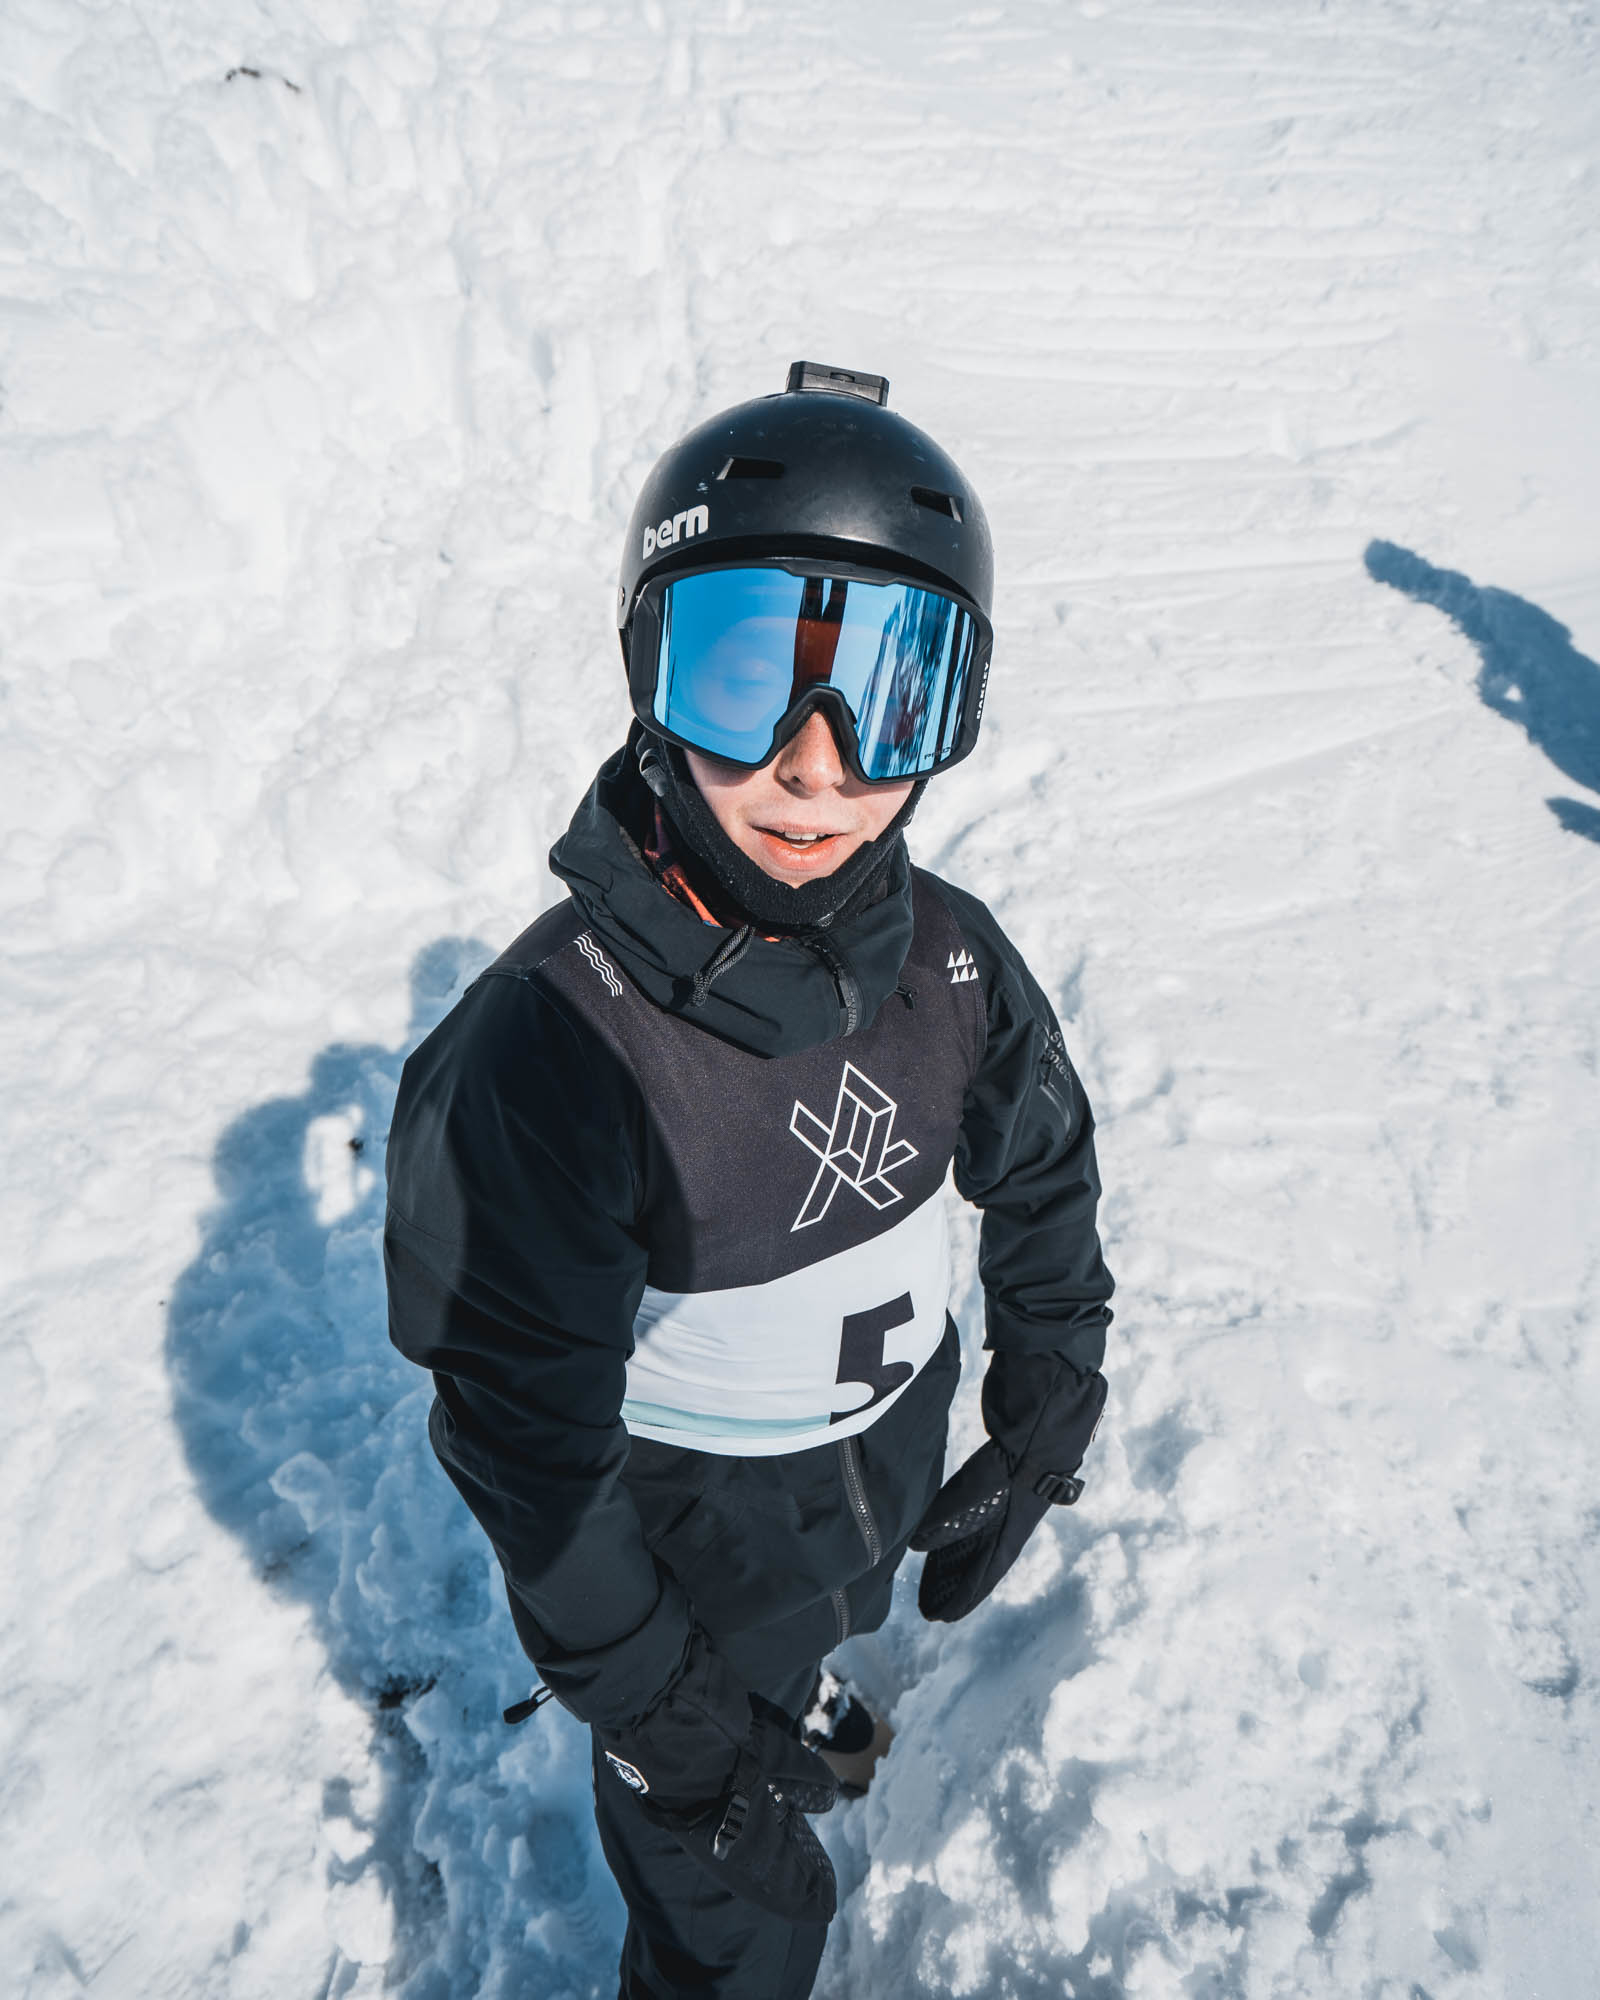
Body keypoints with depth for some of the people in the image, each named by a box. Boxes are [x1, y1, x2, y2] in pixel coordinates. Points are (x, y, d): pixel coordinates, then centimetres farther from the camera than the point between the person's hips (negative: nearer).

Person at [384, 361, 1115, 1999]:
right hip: (692, 1535, -4)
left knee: (827, 1625, 38)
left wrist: (1033, 1447, 4)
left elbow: (1044, 1193, 0)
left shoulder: (951, 962, -19)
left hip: (890, 1476, 5)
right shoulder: (544, 1053, -36)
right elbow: (526, 1431, -25)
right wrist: (662, 1703, -17)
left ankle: (803, 1693, 72)